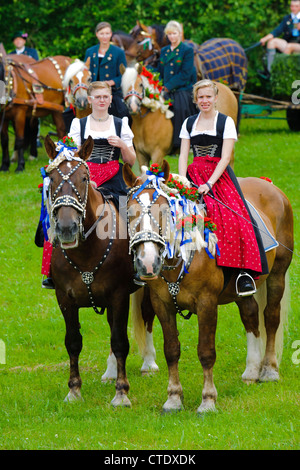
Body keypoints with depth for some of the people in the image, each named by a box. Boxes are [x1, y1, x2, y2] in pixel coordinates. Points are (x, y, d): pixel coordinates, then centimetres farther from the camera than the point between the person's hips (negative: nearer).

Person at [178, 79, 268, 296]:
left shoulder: (226, 122, 2)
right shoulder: (189, 123, 14)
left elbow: (225, 158, -6)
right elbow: (183, 156, 10)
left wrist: (209, 184, -18)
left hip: (220, 175, -3)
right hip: (194, 174, 3)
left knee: (234, 217, -25)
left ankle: (245, 272, -26)